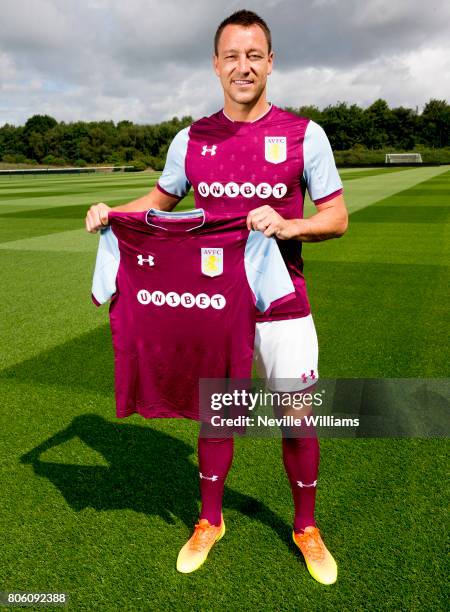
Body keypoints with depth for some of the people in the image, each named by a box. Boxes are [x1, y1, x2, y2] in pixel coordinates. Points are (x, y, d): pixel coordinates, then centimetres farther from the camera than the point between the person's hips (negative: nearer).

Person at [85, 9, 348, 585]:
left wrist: (287, 225, -22)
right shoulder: (191, 140, 4)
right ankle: (209, 521, 35)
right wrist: (112, 211, 1)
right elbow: (161, 198, 19)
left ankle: (306, 528, 31)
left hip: (281, 301, -1)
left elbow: (337, 217, -2)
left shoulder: (303, 135, -3)